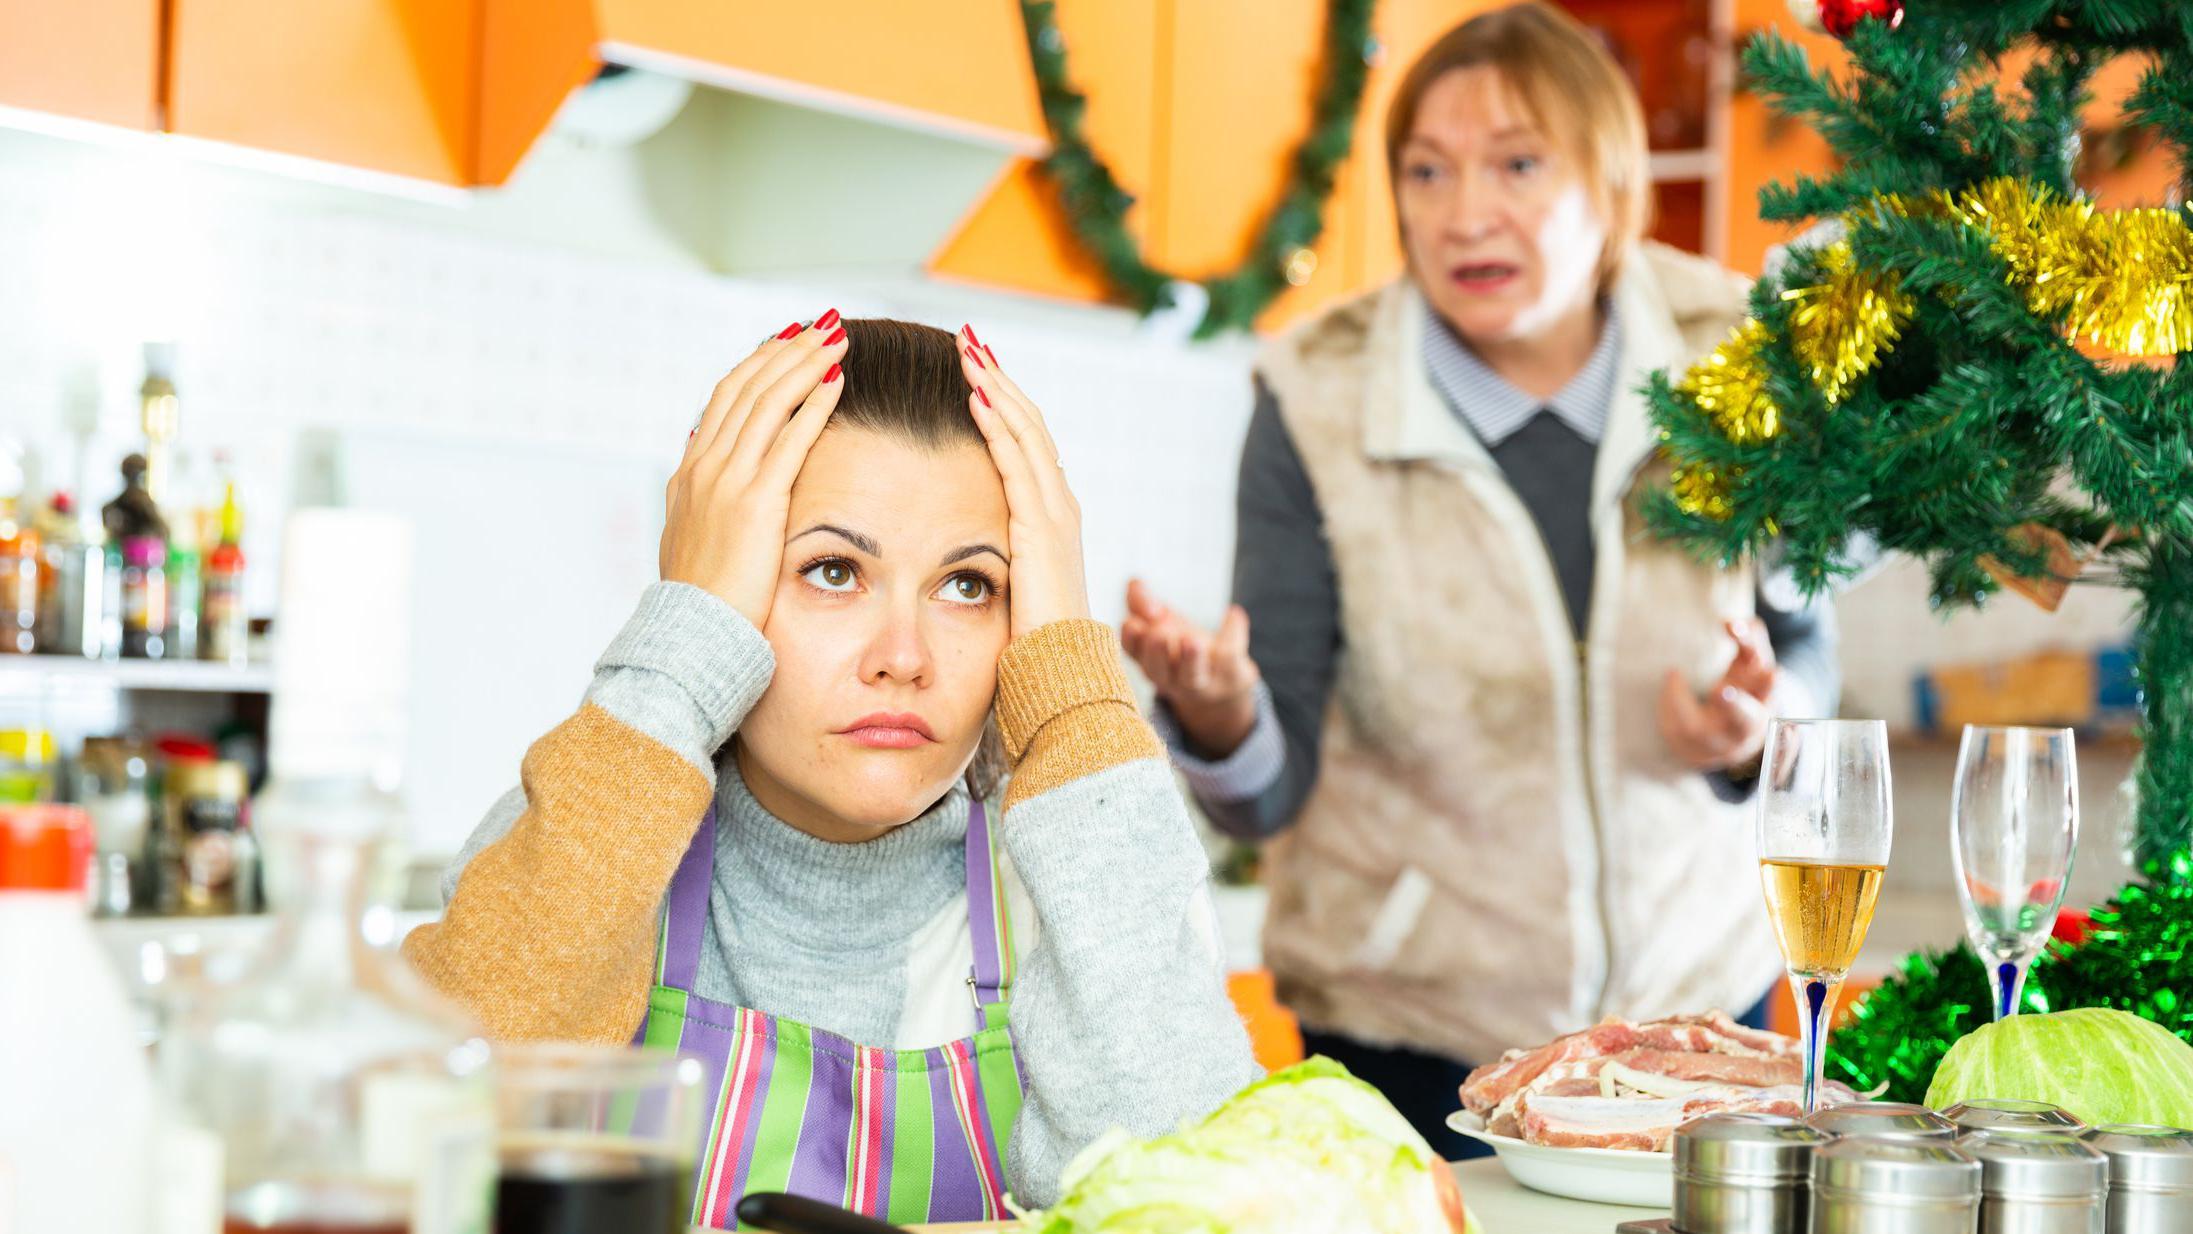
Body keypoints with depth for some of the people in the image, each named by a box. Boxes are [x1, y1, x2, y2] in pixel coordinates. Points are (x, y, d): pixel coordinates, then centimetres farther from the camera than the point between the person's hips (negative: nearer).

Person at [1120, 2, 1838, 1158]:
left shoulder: (1725, 366, -8)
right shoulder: (1319, 403, -12)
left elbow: (1803, 645, 7)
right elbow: (1270, 792, -13)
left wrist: (1758, 726, -15)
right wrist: (1221, 716, -35)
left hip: (1693, 994, 2)